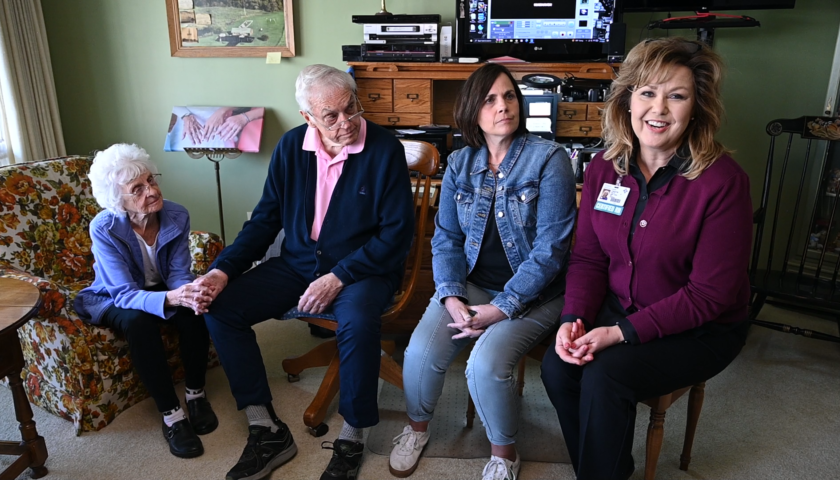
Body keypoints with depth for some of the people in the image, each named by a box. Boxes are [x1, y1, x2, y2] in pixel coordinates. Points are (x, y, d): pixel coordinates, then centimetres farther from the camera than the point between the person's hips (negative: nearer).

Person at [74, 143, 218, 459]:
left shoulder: (177, 216, -19)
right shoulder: (104, 228, -28)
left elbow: (178, 272, -17)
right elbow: (125, 294, -33)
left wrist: (189, 290, -42)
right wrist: (170, 298, -53)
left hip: (157, 287, 3)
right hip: (112, 299, -3)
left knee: (194, 309, -29)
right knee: (138, 320, -36)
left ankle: (196, 393, -10)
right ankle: (171, 415, -27)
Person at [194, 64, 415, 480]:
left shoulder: (385, 150, -13)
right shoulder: (291, 146, 0)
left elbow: (397, 232, -14)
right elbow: (265, 219, 6)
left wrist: (338, 278, -22)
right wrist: (224, 270, -7)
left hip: (361, 268, -4)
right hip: (297, 263, 5)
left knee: (357, 321, -36)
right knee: (221, 308, -10)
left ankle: (351, 438, -11)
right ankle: (267, 431, -2)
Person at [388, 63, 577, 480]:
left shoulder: (548, 159, -10)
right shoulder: (460, 163, 4)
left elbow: (550, 248, -14)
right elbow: (446, 238, 5)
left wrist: (503, 307, -19)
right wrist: (450, 296, -12)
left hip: (531, 293, -3)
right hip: (470, 283, 4)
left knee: (486, 364, -27)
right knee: (420, 353, -18)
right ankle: (417, 426, 16)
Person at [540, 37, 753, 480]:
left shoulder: (722, 181, -19)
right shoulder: (604, 167, -4)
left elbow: (710, 294, -18)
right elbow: (587, 257, 0)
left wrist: (623, 333, -23)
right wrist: (574, 319, -17)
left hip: (699, 330, -4)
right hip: (620, 308, 5)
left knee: (604, 376, -25)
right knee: (557, 365, -17)